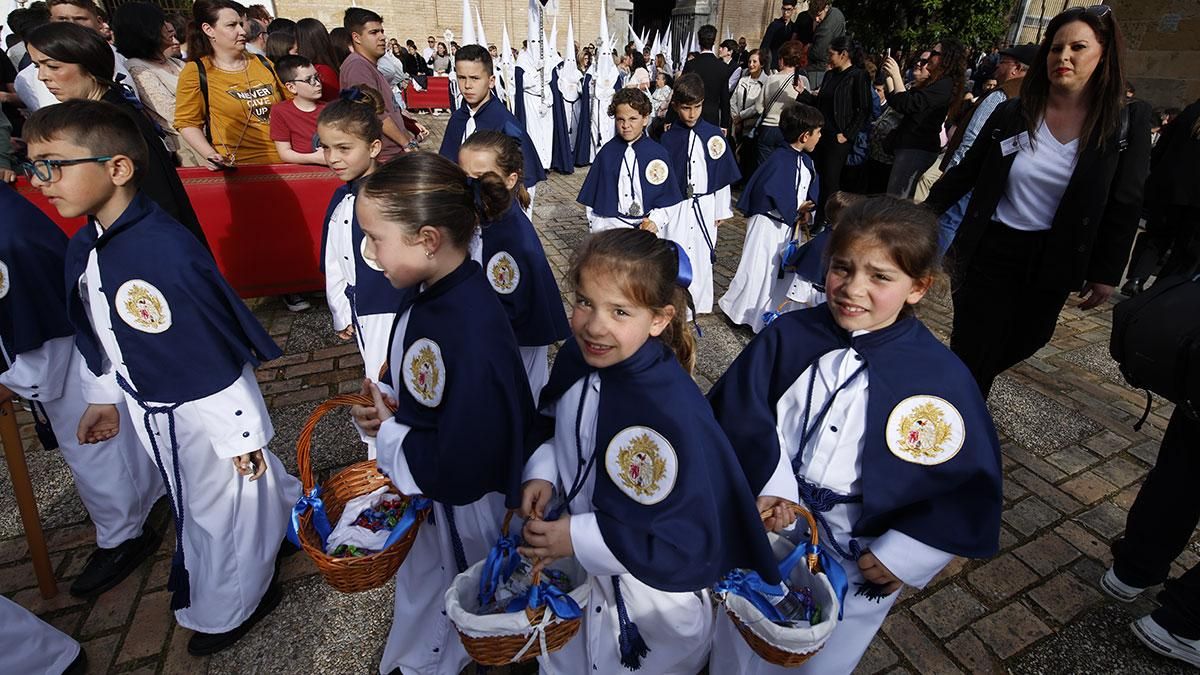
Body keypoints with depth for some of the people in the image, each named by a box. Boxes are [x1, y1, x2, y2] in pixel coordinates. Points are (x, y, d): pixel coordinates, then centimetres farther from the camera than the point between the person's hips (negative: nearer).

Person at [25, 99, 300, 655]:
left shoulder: (164, 250, -31)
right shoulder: (83, 248, -1)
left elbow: (216, 353, -26)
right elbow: (99, 336, 13)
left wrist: (240, 433, -20)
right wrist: (104, 398, 20)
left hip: (202, 410, -9)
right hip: (151, 409, 9)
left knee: (218, 509, 13)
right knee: (194, 499, 28)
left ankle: (225, 611, 39)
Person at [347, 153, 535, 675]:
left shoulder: (472, 335, -38)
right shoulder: (427, 291, -8)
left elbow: (461, 469, -33)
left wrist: (387, 433, -18)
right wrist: (384, 405, -10)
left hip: (466, 511, -8)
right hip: (424, 493, 9)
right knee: (422, 590, 34)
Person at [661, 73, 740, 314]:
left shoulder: (713, 135, 0)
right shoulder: (668, 138, -3)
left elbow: (723, 175, 5)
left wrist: (721, 210, 6)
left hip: (705, 206, 1)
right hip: (676, 207, -1)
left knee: (702, 255, 11)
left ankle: (700, 303, 28)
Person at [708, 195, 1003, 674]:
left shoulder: (942, 379, -17)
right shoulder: (787, 336, -13)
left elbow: (970, 485, -9)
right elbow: (738, 413, -10)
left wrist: (903, 555, -11)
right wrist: (767, 484, -21)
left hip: (858, 569, -1)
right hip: (764, 532, 2)